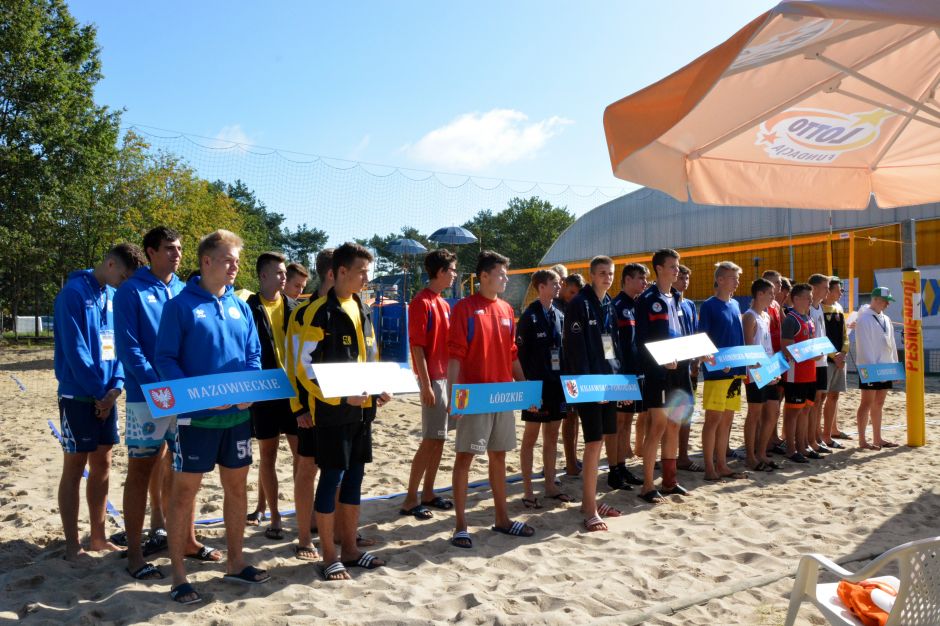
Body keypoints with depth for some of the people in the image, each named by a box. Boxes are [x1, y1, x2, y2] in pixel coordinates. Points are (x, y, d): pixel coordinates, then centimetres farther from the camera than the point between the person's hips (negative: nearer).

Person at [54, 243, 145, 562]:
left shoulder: (113, 296, 8)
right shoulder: (73, 293, -13)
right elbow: (74, 350, -17)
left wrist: (116, 386, -5)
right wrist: (98, 392, -13)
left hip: (106, 396, 7)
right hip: (78, 396, -6)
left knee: (102, 465, 12)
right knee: (75, 468, 2)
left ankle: (98, 537, 23)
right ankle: (73, 546, 12)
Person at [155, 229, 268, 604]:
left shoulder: (240, 307, 8)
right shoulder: (180, 305, -7)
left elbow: (254, 355, 11)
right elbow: (165, 359, -9)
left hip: (238, 415, 6)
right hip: (196, 416, -5)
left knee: (237, 487, 13)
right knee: (184, 491, 3)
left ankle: (235, 562, 28)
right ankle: (178, 574, 16)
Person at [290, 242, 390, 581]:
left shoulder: (363, 310, 12)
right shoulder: (320, 312, -12)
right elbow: (304, 365, -14)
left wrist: (379, 390, 3)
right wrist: (342, 397, -20)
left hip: (362, 410, 7)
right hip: (333, 412, -7)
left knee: (354, 478, 13)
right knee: (331, 478, 0)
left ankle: (350, 548, 25)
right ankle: (330, 556, 12)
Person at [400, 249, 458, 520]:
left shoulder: (443, 304, 14)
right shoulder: (422, 302, -12)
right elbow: (417, 346, -16)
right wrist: (426, 385, -19)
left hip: (446, 377, 9)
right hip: (432, 378, -9)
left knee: (439, 438, 11)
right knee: (431, 439, -6)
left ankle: (428, 493, 19)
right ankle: (410, 499, 2)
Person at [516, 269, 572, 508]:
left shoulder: (559, 315, 10)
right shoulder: (529, 316, -9)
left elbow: (564, 350, 15)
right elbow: (521, 353, -11)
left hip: (556, 383, 6)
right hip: (537, 384, -6)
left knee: (552, 436, 12)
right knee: (531, 437, 2)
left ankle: (550, 485, 23)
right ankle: (527, 491, 9)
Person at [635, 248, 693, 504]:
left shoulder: (677, 299, 16)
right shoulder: (647, 299, -7)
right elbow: (642, 339, -12)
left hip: (678, 369, 8)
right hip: (657, 370, -8)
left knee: (674, 425, 12)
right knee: (658, 425, -7)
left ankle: (669, 480, 22)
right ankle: (648, 486, 0)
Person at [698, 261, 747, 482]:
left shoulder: (735, 304, 14)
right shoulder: (709, 306, -7)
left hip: (735, 370, 7)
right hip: (716, 372, -7)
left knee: (727, 419, 10)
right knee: (713, 418, -3)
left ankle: (721, 465, 18)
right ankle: (710, 468, 3)